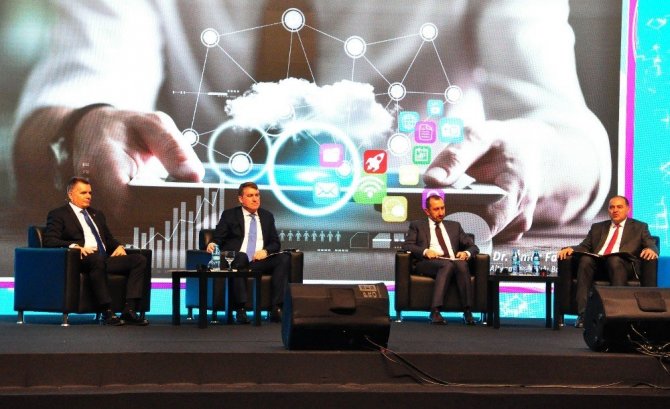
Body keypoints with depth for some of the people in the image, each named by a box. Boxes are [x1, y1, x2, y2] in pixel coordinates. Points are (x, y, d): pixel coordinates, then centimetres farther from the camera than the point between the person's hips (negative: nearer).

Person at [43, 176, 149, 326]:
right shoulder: (58, 215, 8)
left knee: (139, 259, -16)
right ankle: (107, 312, -39)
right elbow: (49, 240, -5)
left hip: (105, 259, 7)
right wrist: (75, 246, -22)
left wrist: (118, 246, 8)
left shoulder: (97, 214, 30)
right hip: (82, 260, -7)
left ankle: (129, 310, -27)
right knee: (97, 259, -41)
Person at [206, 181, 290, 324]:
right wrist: (213, 244, -18)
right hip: (237, 260, -3)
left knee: (284, 258, -26)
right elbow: (218, 238, 7)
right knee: (240, 256, -39)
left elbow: (275, 243, 16)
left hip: (259, 261, 3)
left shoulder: (267, 216, 21)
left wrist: (265, 251, -7)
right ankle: (240, 309, -39)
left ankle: (276, 308, -32)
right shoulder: (229, 215, 13)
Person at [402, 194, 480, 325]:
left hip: (454, 262, 3)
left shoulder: (454, 226, 28)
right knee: (447, 265, -37)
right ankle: (435, 311, -45)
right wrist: (425, 251, -14)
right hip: (428, 263, -3)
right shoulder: (417, 225, 20)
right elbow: (407, 246, 5)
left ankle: (467, 312, -37)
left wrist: (466, 253, -2)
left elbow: (473, 246, 23)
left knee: (462, 264, -34)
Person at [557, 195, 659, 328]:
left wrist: (651, 250, -17)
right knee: (585, 259, -33)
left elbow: (651, 246, 8)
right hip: (597, 262, 3)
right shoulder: (597, 227, 30)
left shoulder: (639, 227, 22)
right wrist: (570, 249, -2)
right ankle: (583, 314, -39)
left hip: (623, 263, -2)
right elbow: (585, 246, 21)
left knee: (615, 260, -38)